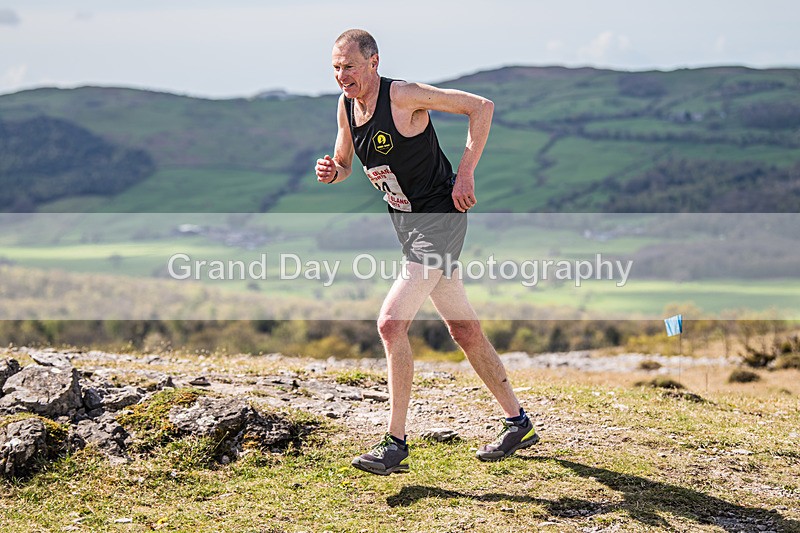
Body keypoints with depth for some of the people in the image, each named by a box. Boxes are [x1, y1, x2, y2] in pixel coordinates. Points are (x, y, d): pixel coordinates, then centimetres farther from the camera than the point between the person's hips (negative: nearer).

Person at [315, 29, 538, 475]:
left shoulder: (403, 96, -18)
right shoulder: (347, 105, 4)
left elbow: (482, 107, -16)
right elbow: (345, 166, 18)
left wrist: (466, 173, -19)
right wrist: (330, 172, -6)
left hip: (440, 217, -9)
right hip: (406, 221, 9)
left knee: (391, 324, -17)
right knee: (465, 329, 15)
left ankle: (396, 445, -9)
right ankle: (518, 423, 28)